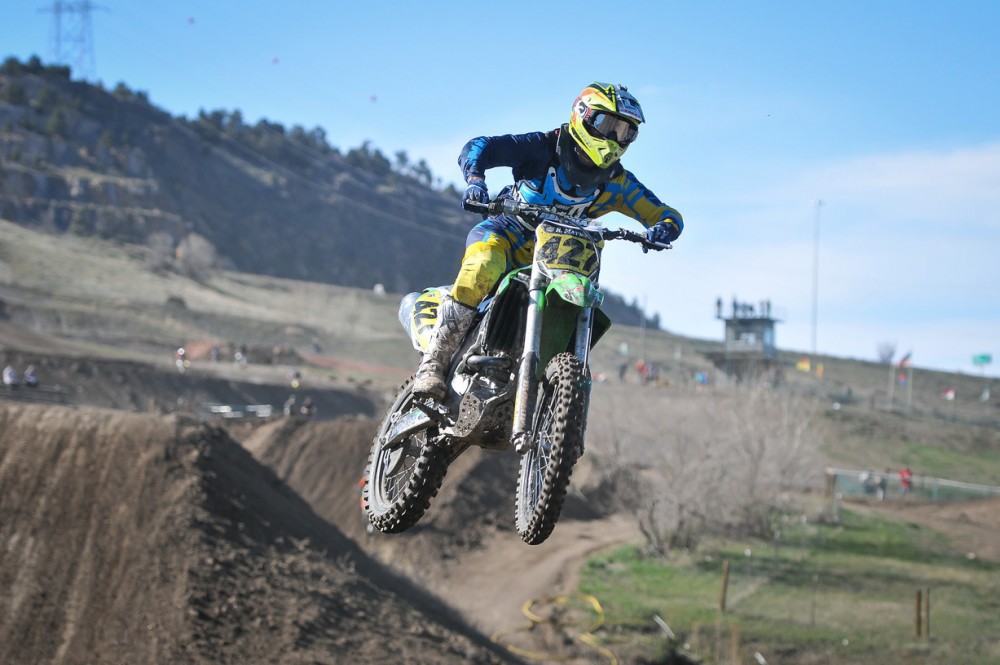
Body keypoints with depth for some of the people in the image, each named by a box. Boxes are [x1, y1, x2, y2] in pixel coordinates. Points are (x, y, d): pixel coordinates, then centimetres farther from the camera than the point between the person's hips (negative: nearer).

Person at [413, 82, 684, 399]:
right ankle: (434, 361, -34)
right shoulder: (544, 147, -11)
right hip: (507, 231, -5)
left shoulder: (617, 181, 0)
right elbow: (479, 147, -18)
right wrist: (475, 179, -40)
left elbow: (668, 215, 0)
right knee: (483, 266, -35)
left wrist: (662, 229, -25)